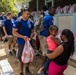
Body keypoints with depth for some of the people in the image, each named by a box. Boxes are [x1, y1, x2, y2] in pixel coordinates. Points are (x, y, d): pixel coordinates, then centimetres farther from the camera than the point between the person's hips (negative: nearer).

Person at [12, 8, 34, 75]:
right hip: (21, 43, -4)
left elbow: (32, 31, 9)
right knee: (21, 58, 5)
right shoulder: (18, 22, -12)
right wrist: (23, 37, -24)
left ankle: (27, 69, 39)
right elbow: (14, 32, -14)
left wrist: (30, 38, -11)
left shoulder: (31, 22, 2)